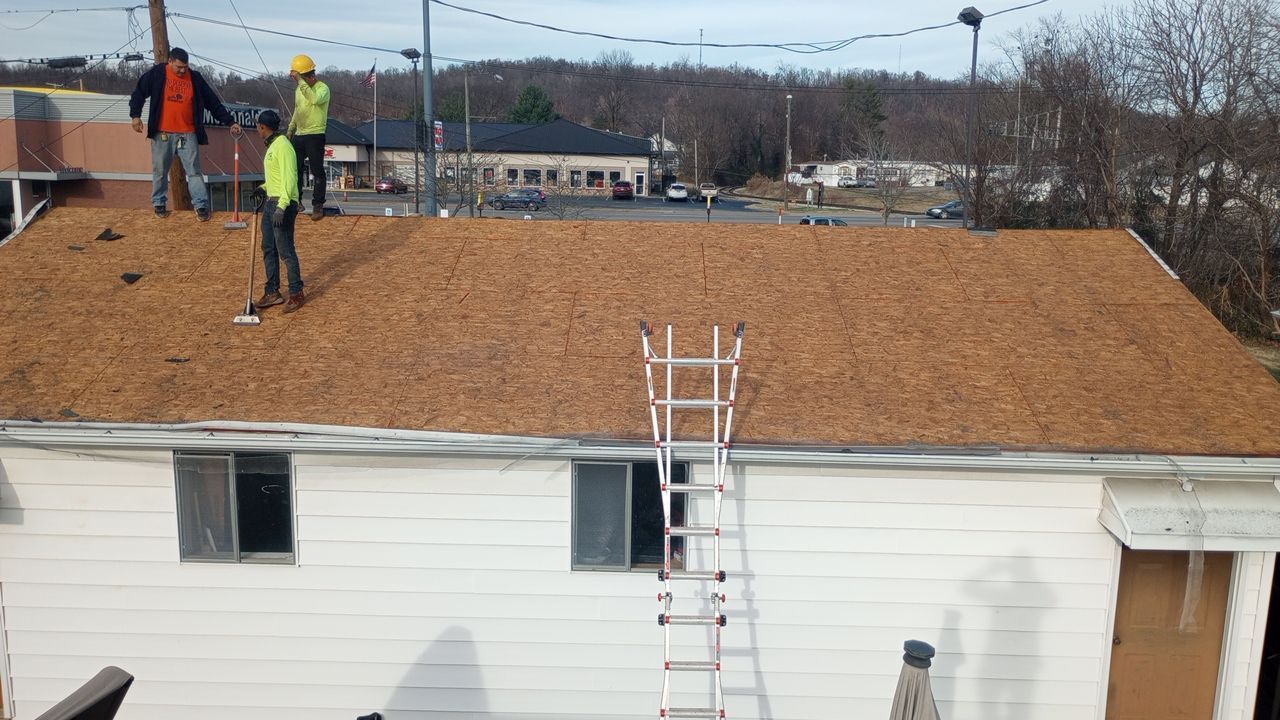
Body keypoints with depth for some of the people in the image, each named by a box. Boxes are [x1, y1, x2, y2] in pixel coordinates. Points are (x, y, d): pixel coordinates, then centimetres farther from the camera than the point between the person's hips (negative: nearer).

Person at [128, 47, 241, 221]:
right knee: (160, 171, 9)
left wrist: (230, 122, 4)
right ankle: (159, 204, 22)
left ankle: (201, 206, 1)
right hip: (162, 133, 0)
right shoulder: (156, 74, -1)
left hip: (187, 133, 1)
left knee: (194, 171, -2)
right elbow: (139, 93, 3)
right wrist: (135, 115, -9)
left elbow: (214, 103, 6)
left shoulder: (195, 78, 3)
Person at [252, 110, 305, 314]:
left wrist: (281, 207, -29)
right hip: (270, 202, 10)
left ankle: (296, 293, 4)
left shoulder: (283, 146, -15)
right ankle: (272, 292, 20)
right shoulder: (272, 146, 16)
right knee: (269, 249, 12)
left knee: (285, 250, -6)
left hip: (284, 204, -10)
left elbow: (289, 178, -23)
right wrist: (263, 188, 14)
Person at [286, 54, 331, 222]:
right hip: (299, 135, 8)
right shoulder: (299, 90, 14)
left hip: (315, 135, -8)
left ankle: (318, 205, 0)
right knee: (295, 169, 10)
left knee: (317, 170, -5)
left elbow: (314, 99, -34)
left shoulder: (322, 88, -11)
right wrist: (290, 130, 24)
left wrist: (300, 80, -31)